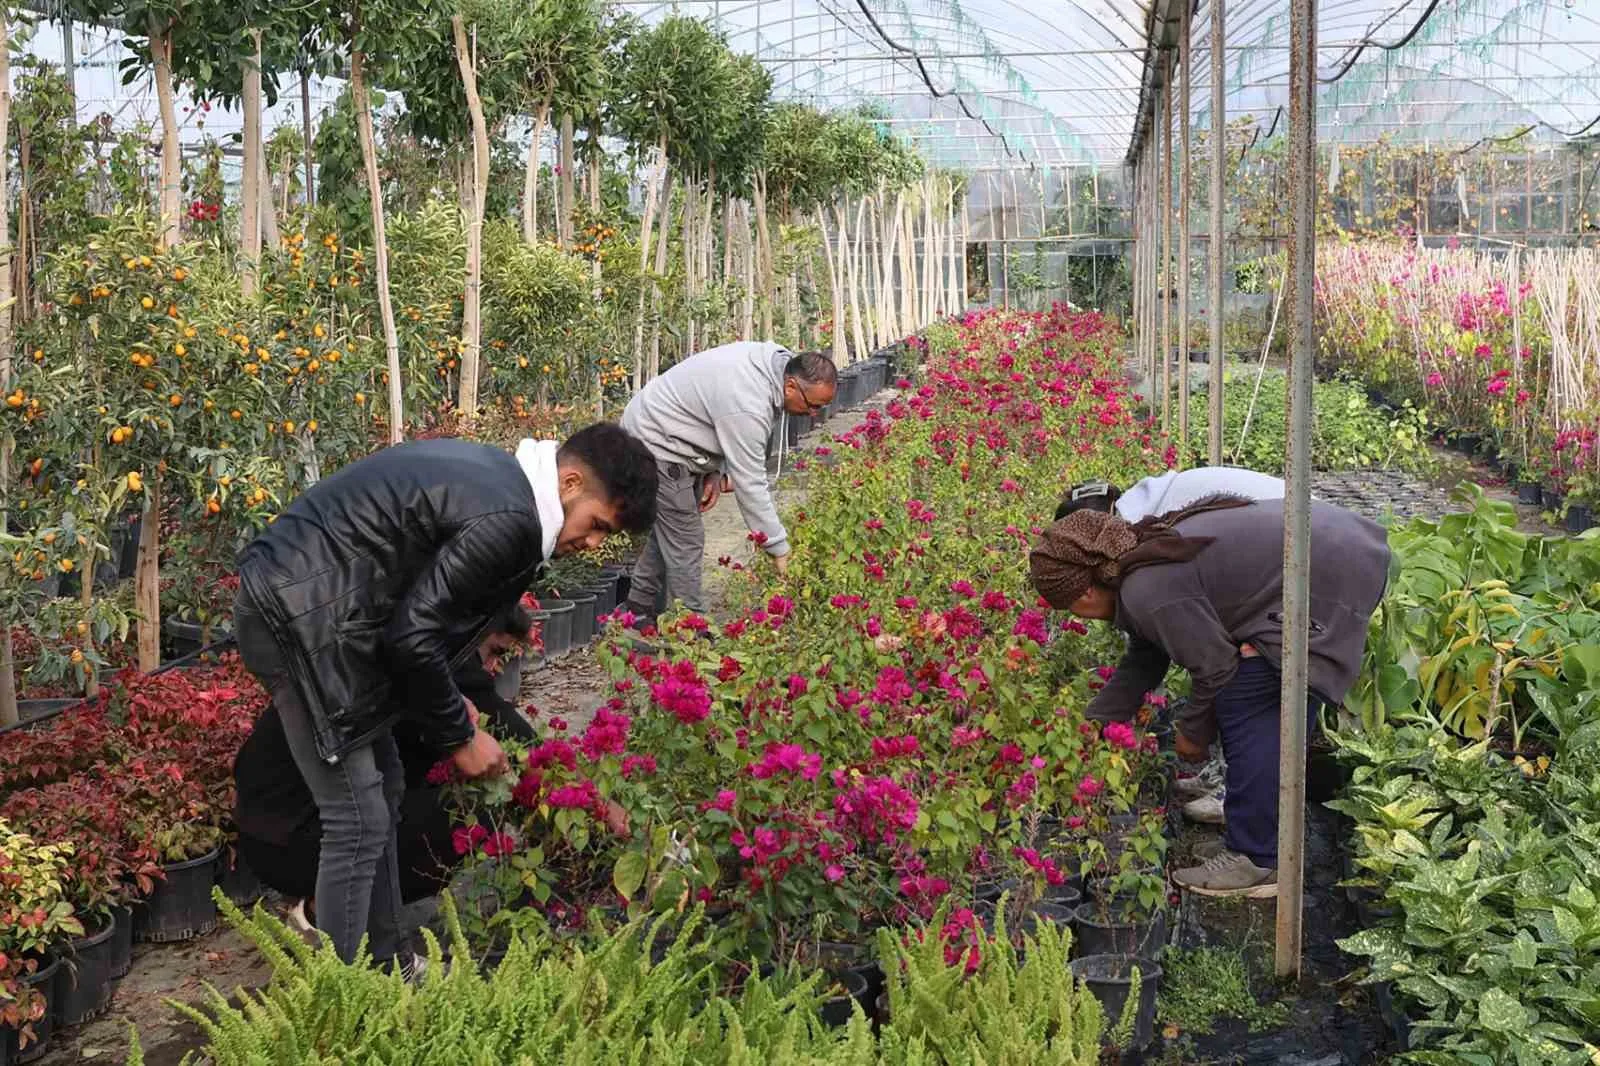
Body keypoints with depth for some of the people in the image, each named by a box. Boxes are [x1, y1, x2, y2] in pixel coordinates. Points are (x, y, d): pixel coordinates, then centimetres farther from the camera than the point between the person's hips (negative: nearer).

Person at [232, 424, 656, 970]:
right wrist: (461, 736, -6)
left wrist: (449, 701, 15)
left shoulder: (491, 472, 12)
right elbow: (413, 636, -19)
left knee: (383, 789, 18)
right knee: (360, 823, -5)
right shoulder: (509, 519, -19)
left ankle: (384, 964, 29)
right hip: (304, 618, -11)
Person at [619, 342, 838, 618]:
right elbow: (750, 484, -30)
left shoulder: (773, 360, -5)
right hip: (656, 442, -11)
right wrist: (780, 550, -24)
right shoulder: (748, 408, -34)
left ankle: (640, 610, 33)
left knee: (668, 529, 20)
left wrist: (717, 471, 0)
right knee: (686, 542, -9)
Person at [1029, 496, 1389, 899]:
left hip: (1330, 576, -11)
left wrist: (1193, 732, 6)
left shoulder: (1149, 592, -20)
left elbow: (1215, 668, -12)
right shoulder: (1144, 553, 12)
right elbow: (1143, 661, 23)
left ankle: (1257, 862, -5)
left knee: (1247, 711, -9)